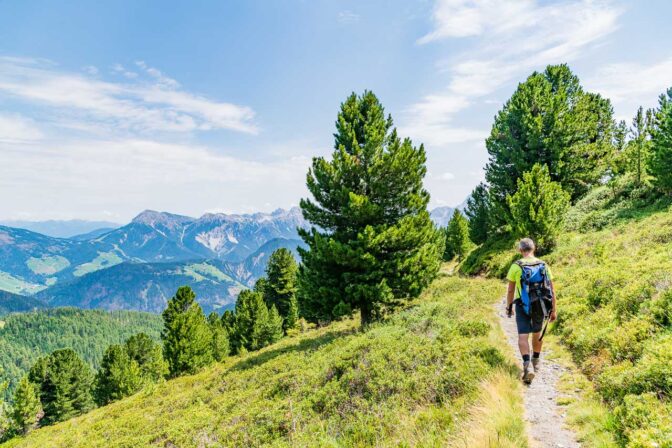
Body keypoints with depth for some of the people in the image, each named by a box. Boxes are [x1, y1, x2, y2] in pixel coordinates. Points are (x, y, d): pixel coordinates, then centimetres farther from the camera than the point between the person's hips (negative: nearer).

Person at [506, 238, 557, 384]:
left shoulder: (516, 266, -8)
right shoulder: (543, 265, -1)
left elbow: (510, 290, -2)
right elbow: (552, 290, 0)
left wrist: (508, 307, 11)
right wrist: (554, 310, 7)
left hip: (523, 306, -3)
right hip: (540, 306, 4)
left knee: (523, 336, -6)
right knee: (537, 333, 23)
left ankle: (527, 365, -25)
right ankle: (536, 362, 38)